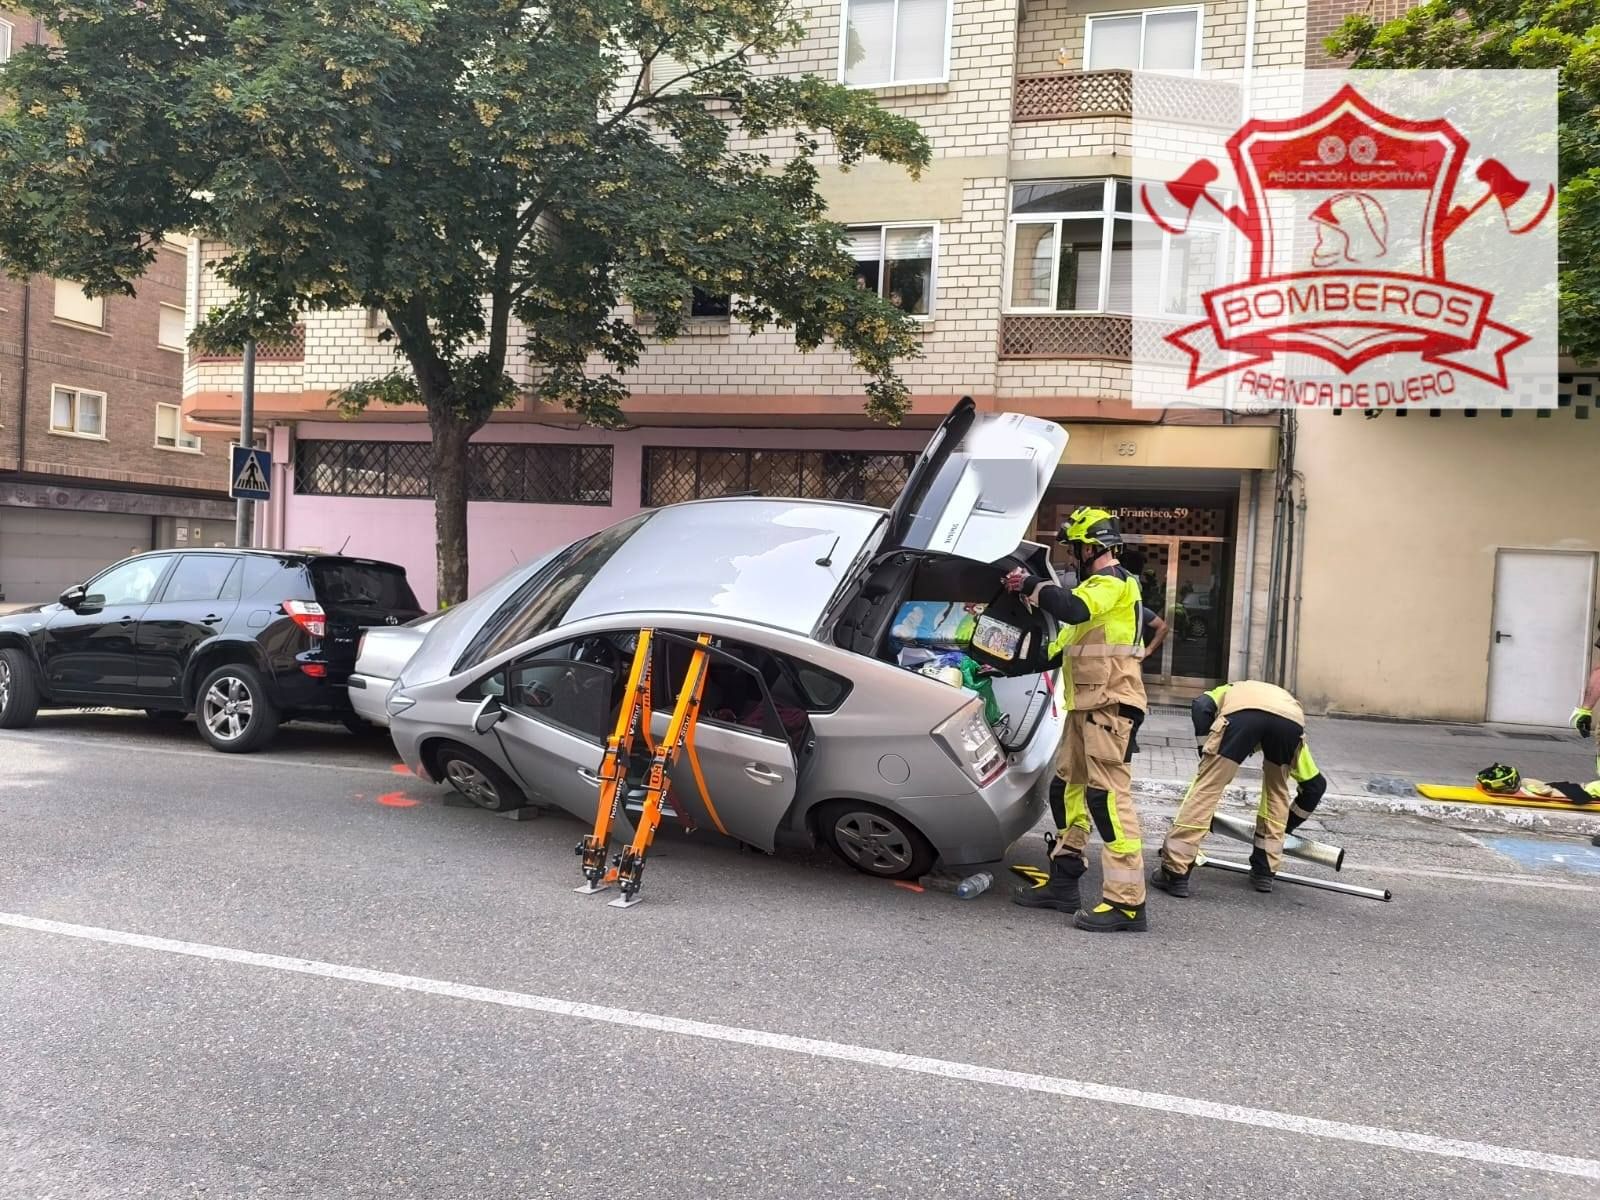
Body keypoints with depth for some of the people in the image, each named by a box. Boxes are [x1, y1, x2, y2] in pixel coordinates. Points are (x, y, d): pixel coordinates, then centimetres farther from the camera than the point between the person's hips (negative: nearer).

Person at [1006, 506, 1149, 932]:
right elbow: (1062, 648, 27)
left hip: (1109, 705, -11)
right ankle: (1063, 882, 21)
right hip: (1086, 706, 11)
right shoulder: (1095, 586, 25)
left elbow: (1073, 609, -31)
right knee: (1067, 790, 13)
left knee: (1108, 795, -13)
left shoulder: (1113, 582, -8)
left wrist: (1032, 585, -16)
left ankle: (1126, 900, -13)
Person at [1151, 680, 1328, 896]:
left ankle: (1174, 872, 6)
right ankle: (1264, 871, 31)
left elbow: (1201, 706, 17)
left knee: (1206, 788, 6)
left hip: (1242, 711, -3)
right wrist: (1288, 826, 57)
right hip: (1292, 719, 3)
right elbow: (1315, 784, 46)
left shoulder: (1229, 691, 45)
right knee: (1277, 790, 29)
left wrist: (1208, 760, 20)